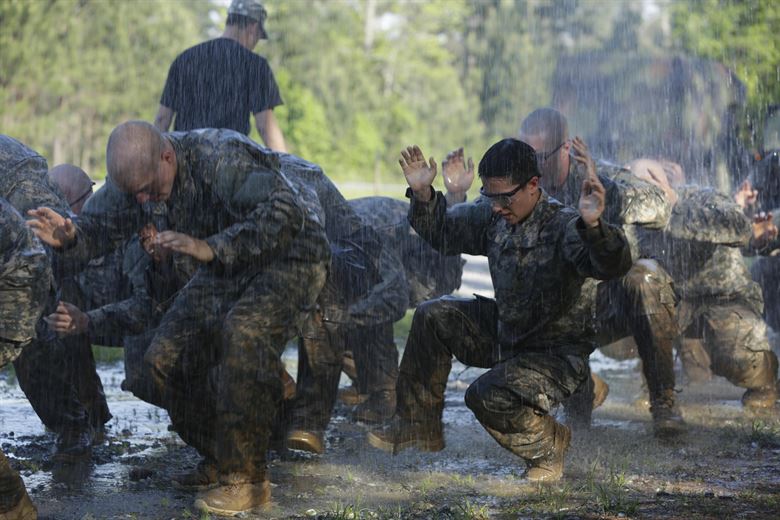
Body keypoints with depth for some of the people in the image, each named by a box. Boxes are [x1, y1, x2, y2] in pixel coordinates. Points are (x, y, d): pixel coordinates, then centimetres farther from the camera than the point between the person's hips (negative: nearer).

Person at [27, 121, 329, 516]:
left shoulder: (222, 159, -32)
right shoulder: (135, 173, -8)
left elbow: (285, 213, -39)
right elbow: (100, 225, -4)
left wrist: (210, 248, -44)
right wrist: (69, 238, -29)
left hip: (290, 258, -8)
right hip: (224, 272, 8)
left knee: (243, 333, -35)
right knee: (165, 359, -6)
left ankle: (246, 478, -26)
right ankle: (219, 462, 12)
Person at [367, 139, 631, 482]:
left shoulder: (563, 226, -26)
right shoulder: (492, 215, -4)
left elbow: (614, 265, -43)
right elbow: (443, 232, 11)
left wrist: (593, 226, -62)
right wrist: (422, 194, -6)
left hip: (557, 354, -8)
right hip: (504, 331, 8)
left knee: (488, 396, -28)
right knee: (433, 316, 0)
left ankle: (548, 443, 4)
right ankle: (418, 425, 13)